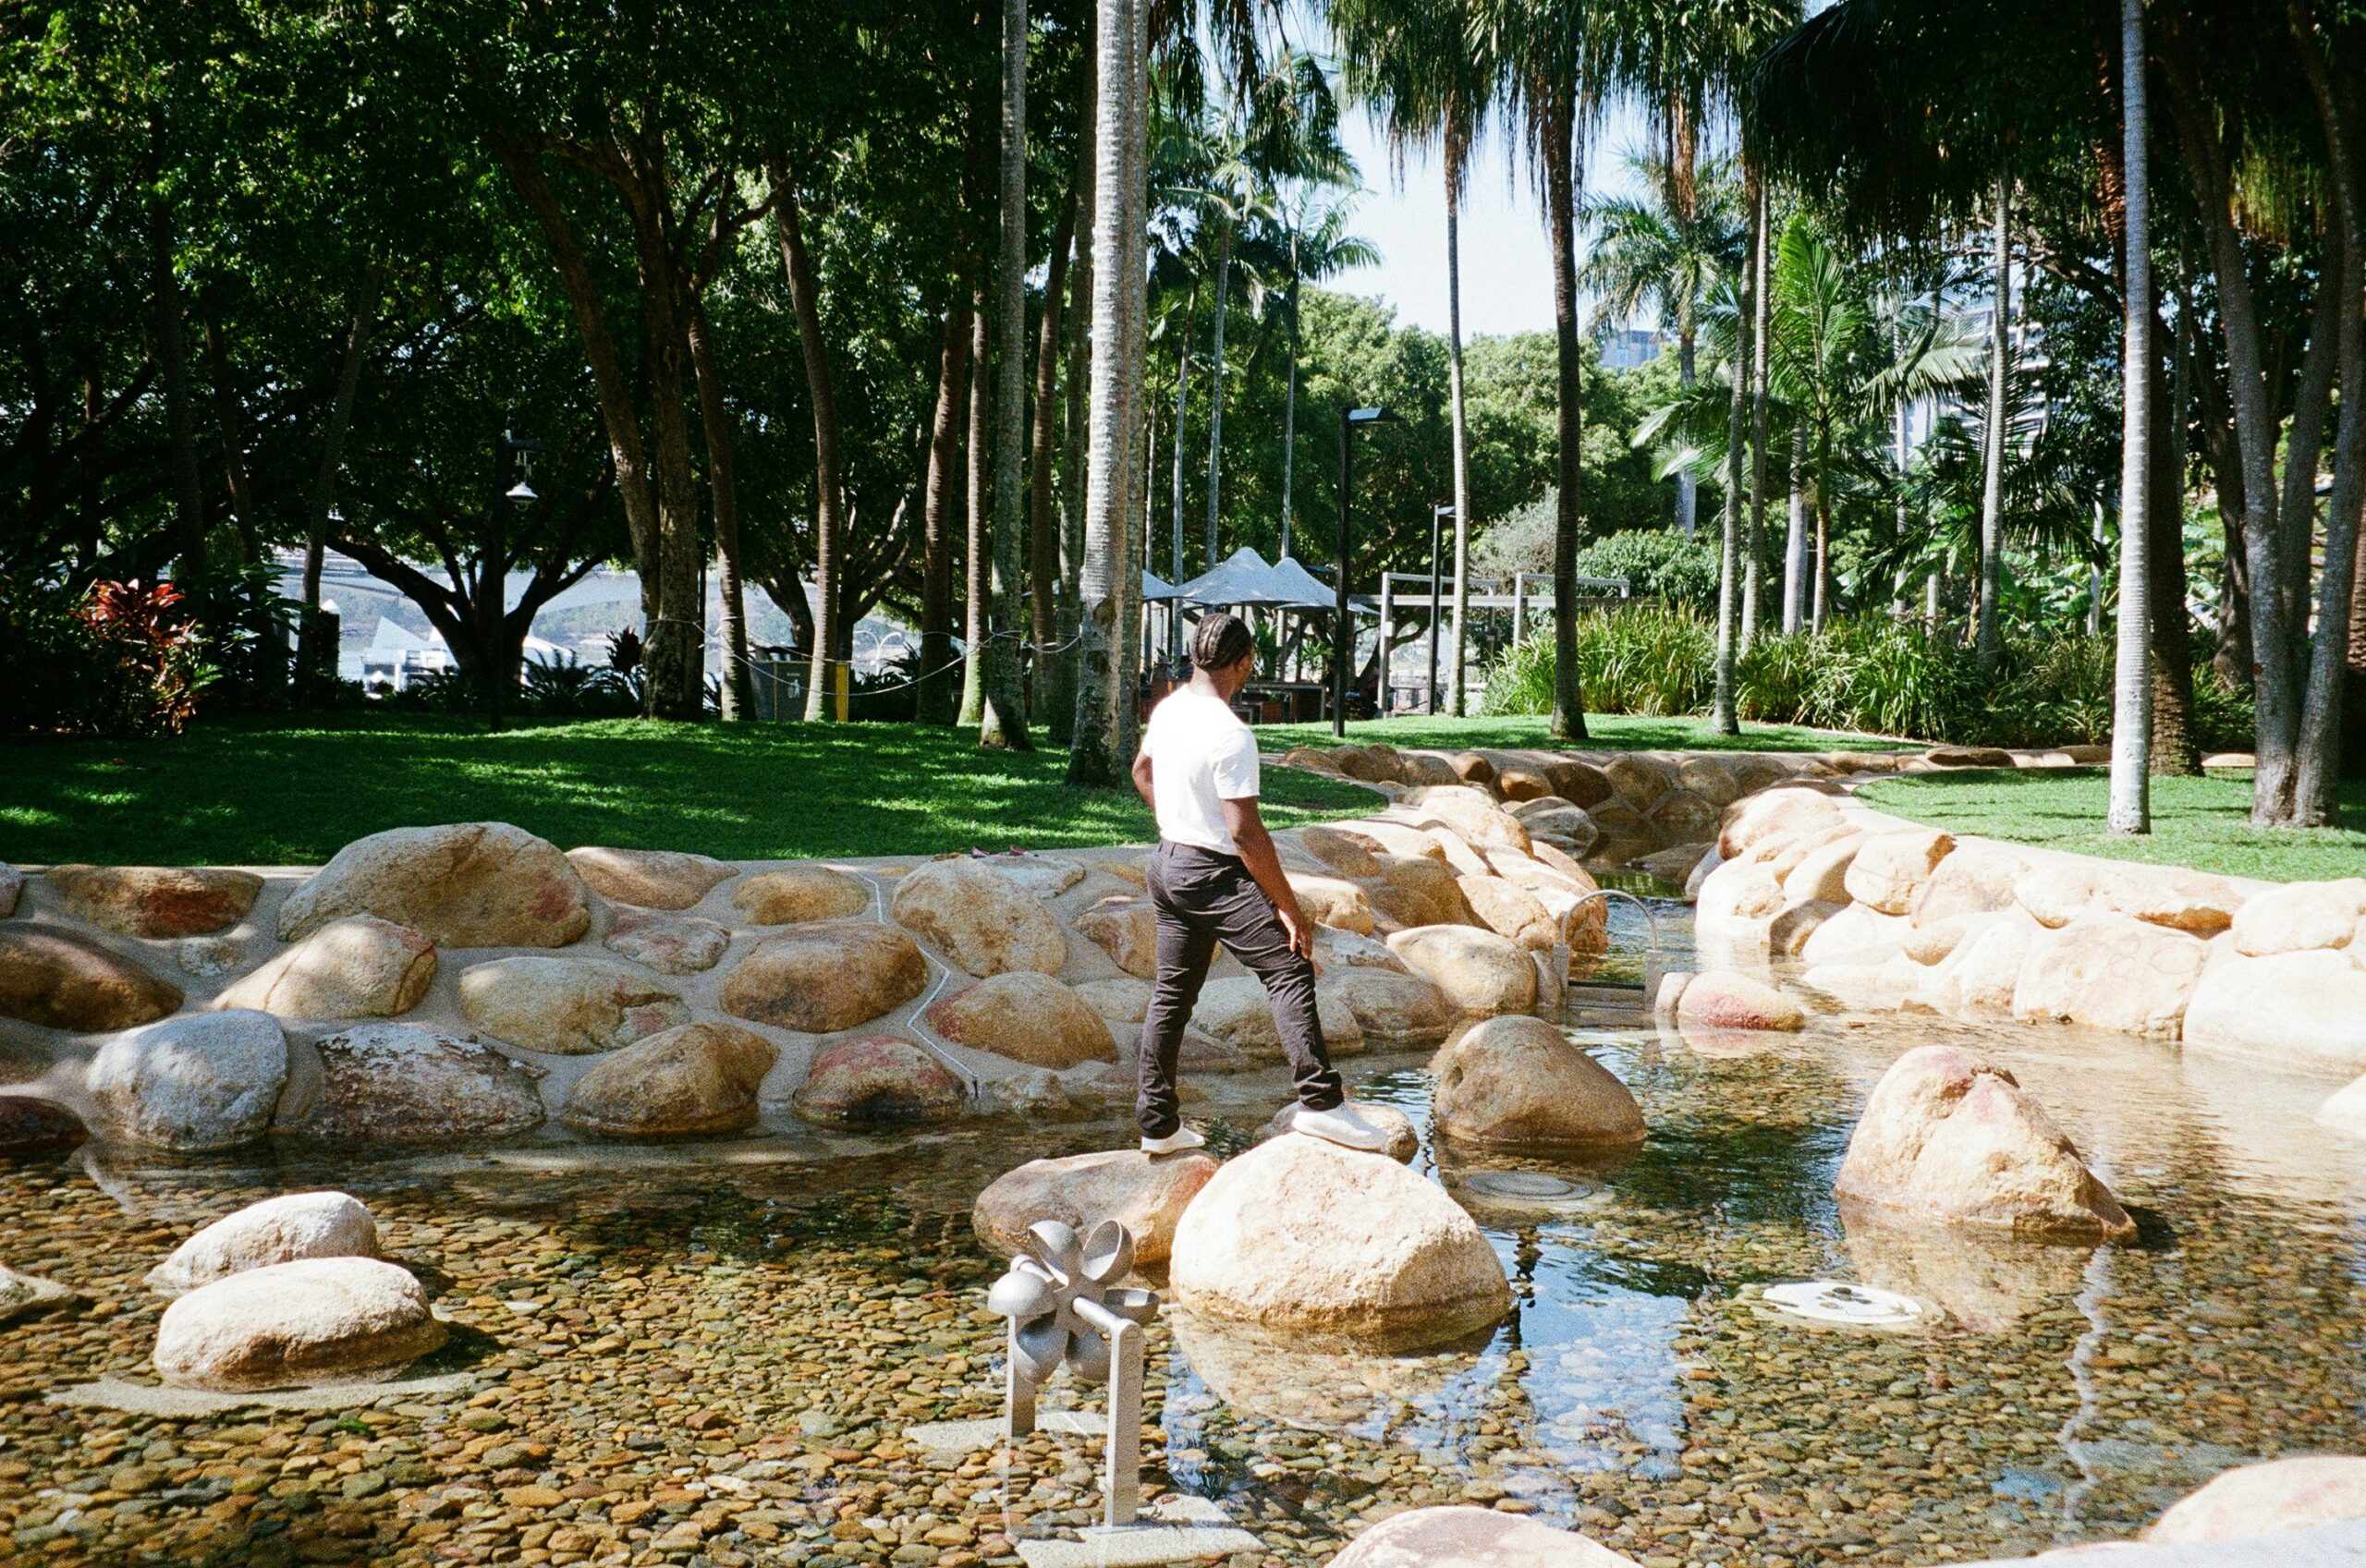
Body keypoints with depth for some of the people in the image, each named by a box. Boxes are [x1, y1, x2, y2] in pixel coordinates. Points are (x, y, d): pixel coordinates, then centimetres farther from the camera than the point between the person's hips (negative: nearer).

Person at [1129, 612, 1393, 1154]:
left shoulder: (1168, 710, 6)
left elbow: (1142, 770, 25)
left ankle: (1158, 1124, 19)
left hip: (1167, 864, 9)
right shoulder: (1230, 734, -21)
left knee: (1172, 992, 13)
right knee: (1290, 971, -11)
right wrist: (1289, 906, -19)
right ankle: (1320, 1103, -19)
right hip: (1214, 874, -9)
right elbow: (1246, 831, -23)